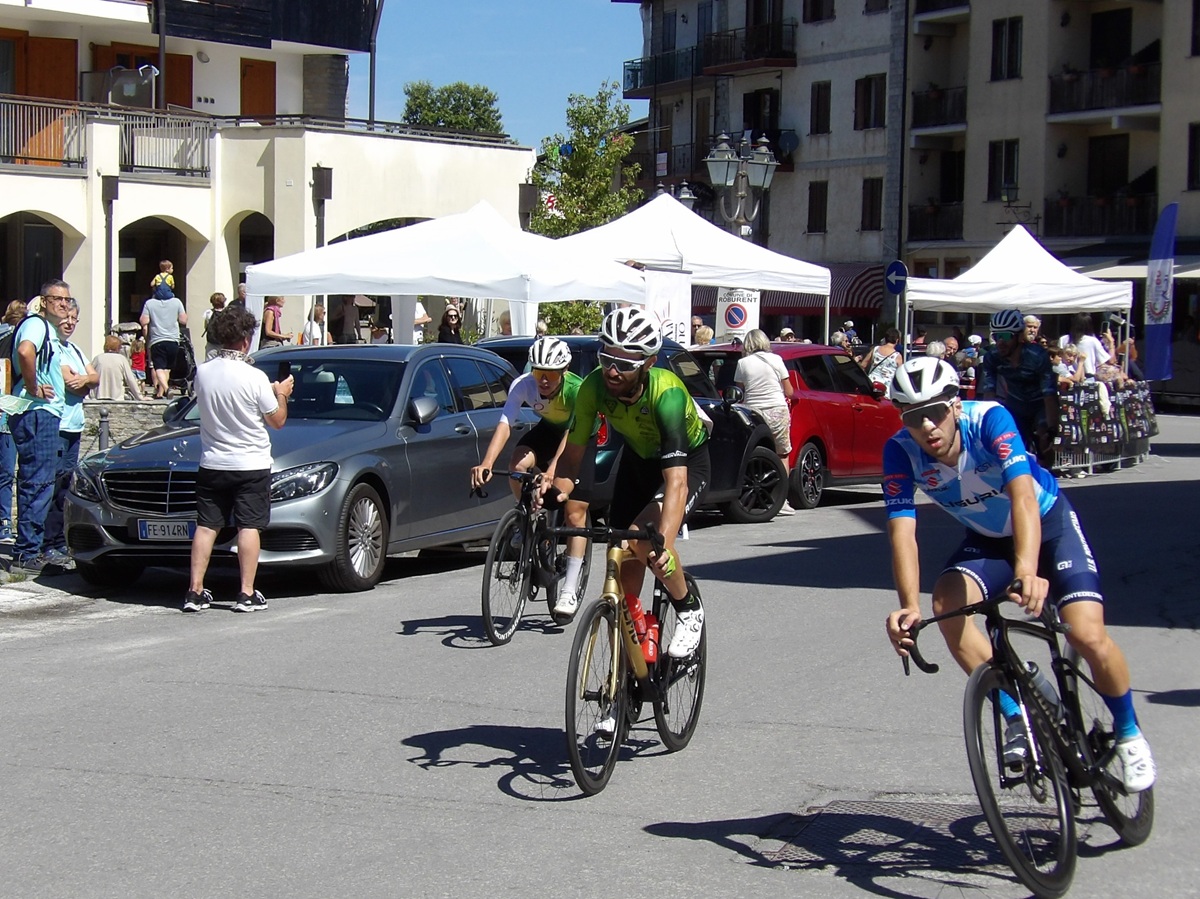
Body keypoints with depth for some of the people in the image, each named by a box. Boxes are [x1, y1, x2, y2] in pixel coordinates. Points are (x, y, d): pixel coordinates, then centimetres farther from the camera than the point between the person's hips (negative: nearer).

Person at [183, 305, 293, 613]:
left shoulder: (202, 373, -2)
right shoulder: (254, 378, -16)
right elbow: (277, 420, -7)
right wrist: (281, 394, 13)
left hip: (211, 464, 4)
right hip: (250, 465, -4)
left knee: (206, 525, 8)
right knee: (249, 527, 2)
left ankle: (195, 591, 8)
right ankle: (247, 594, 1)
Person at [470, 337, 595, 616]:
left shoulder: (577, 389, -36)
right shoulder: (522, 385, -27)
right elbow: (504, 424, -36)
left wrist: (552, 471, -59)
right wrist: (486, 463, -52)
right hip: (548, 429, 4)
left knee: (574, 514, -10)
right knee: (518, 464, -30)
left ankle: (570, 591, -6)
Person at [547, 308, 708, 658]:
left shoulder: (666, 393, -38)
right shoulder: (594, 388, -25)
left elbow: (675, 479, -45)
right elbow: (572, 450, -19)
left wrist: (663, 542, -57)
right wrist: (555, 494, -40)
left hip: (687, 462, -5)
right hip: (637, 460, 5)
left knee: (647, 542, -31)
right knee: (624, 574, -3)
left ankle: (689, 609, -3)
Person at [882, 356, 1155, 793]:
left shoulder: (989, 419, -32)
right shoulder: (901, 451, -23)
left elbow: (1023, 495, -45)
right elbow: (902, 529, -29)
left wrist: (1028, 570, -62)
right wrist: (909, 606, -46)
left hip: (1048, 523, -3)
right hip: (987, 538, 3)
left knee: (1088, 635, -19)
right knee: (947, 603, -26)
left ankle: (1129, 734, 10)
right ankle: (1018, 719, -10)